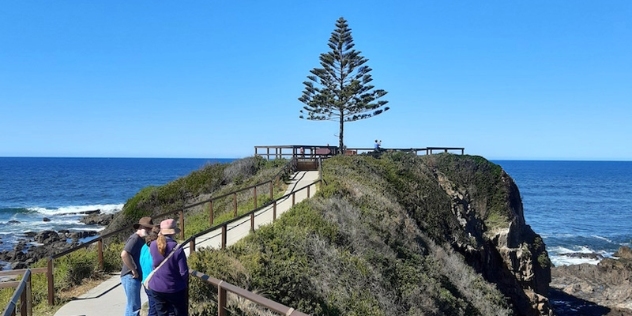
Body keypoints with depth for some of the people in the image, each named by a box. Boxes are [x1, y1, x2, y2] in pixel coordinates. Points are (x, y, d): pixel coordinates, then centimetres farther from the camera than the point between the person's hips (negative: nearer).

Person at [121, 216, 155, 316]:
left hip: (134, 277, 11)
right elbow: (124, 254, -29)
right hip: (131, 277, -11)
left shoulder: (140, 240, 15)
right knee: (134, 307, -9)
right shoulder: (135, 238, -15)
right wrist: (134, 270, -22)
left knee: (132, 305, 19)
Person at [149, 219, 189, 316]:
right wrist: (185, 286, 6)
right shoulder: (177, 249, -17)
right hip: (175, 289, -4)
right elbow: (184, 272, -14)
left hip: (156, 288, 4)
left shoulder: (152, 246, -5)